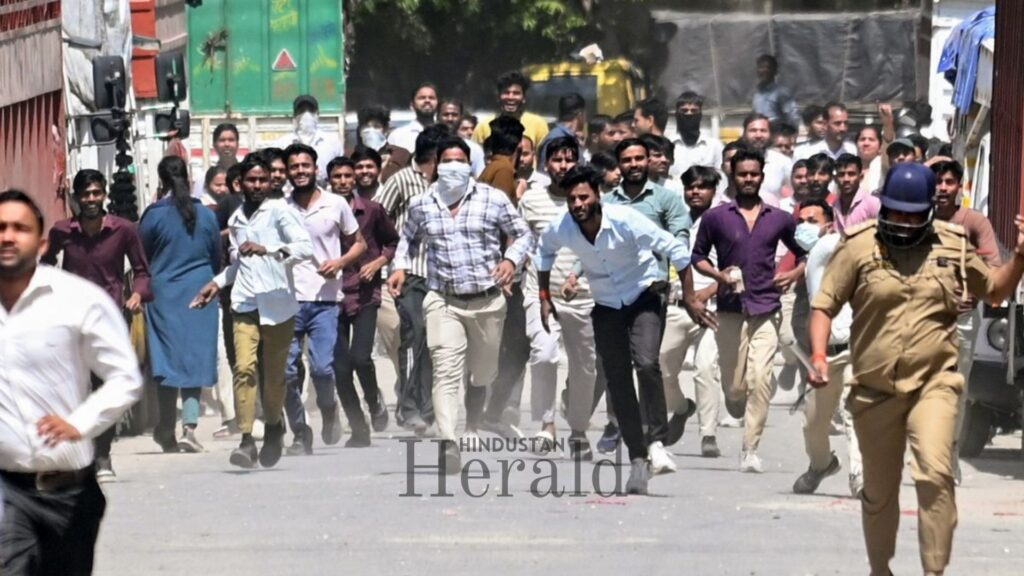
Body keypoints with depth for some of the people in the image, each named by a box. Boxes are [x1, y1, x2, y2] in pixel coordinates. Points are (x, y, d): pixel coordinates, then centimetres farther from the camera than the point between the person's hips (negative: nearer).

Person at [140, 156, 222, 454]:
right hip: (200, 293, 2)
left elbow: (142, 258, 0)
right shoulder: (206, 214, 2)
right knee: (195, 359, 4)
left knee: (167, 360, 3)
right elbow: (216, 259, 10)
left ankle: (167, 431, 5)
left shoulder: (154, 215, -7)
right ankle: (189, 425, -9)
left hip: (164, 293, -2)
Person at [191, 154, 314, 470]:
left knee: (274, 374, 5)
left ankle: (273, 428, 31)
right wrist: (217, 282, 21)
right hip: (245, 304, 3)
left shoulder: (279, 211, -2)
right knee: (244, 368, -14)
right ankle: (246, 440, -16)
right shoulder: (236, 219, 17)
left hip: (278, 304, -3)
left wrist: (266, 249, -25)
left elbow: (305, 247, -15)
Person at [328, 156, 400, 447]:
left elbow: (393, 242, 14)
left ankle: (374, 400, 15)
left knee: (360, 357, -17)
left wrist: (378, 262, -2)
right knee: (340, 368, 0)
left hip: (364, 294, -1)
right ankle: (358, 429, 14)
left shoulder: (372, 210, 3)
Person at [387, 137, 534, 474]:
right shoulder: (421, 205, 6)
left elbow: (522, 235, 8)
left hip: (487, 300, 1)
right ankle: (448, 441, -29)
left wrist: (511, 260, -11)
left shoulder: (493, 200, 1)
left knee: (485, 375, 13)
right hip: (443, 302, 0)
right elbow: (409, 238, 24)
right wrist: (400, 267, 7)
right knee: (446, 371, -17)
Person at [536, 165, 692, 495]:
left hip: (643, 298, -4)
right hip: (606, 307, 4)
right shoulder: (561, 229, -13)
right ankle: (638, 460, 9)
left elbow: (674, 249, -18)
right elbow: (545, 251, 13)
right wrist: (544, 297, 12)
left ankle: (656, 442, -16)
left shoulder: (625, 220, -24)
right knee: (618, 382, 1)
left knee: (646, 363, -27)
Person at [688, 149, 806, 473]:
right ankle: (739, 410, 38)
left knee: (759, 380, -14)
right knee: (734, 388, 2)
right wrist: (717, 274, -6)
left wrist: (795, 274, 2)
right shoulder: (716, 218, 5)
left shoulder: (780, 220, 9)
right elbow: (697, 256, 11)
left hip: (766, 310, 0)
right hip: (730, 309, 0)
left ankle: (751, 450, -11)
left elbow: (805, 253, 20)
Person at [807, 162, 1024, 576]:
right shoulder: (859, 246, -4)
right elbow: (824, 306, 1)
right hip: (874, 388, 0)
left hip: (934, 382, 0)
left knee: (935, 473, -22)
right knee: (879, 491, 13)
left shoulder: (952, 247, 3)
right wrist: (818, 355, -14)